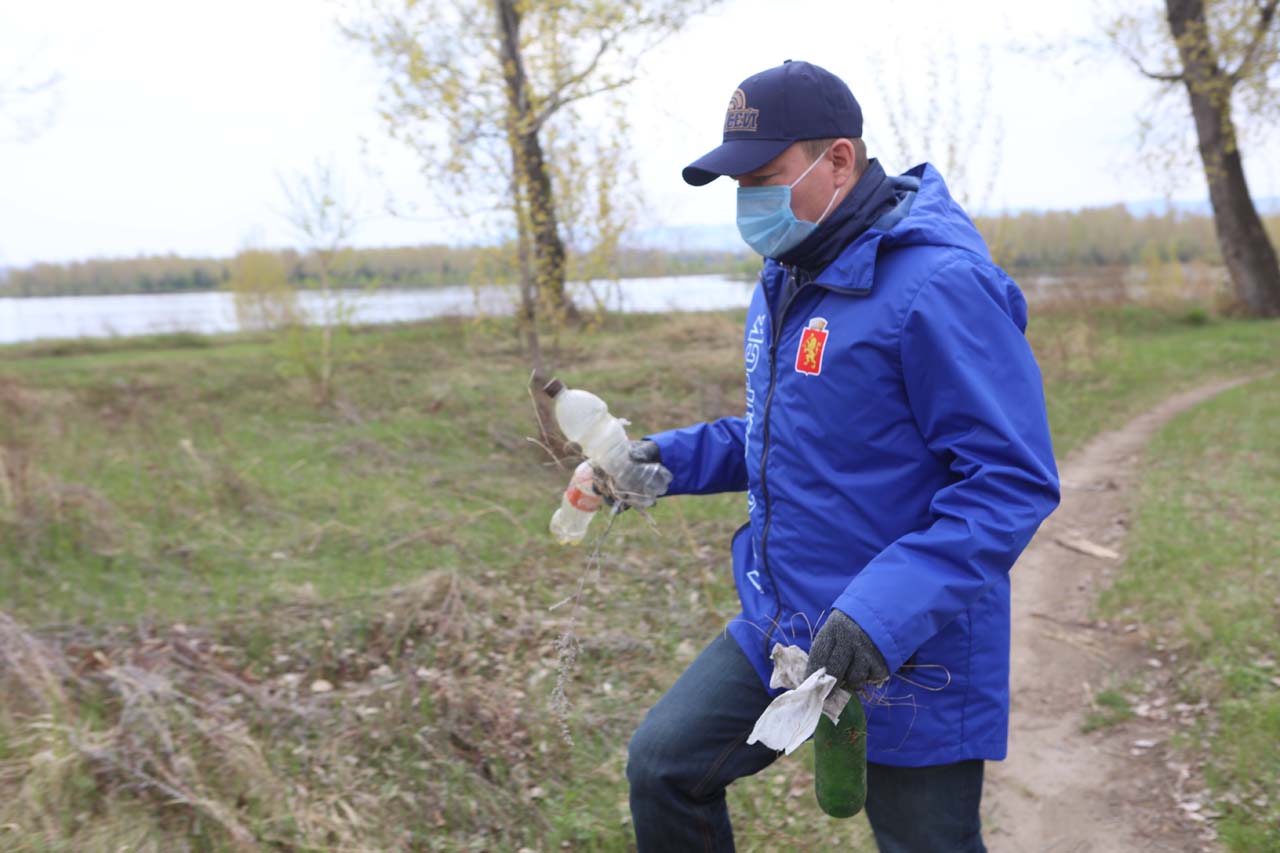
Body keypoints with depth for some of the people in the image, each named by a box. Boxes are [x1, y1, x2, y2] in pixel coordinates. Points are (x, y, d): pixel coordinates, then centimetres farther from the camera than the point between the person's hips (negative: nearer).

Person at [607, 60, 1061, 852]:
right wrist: (678, 458, 4)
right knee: (663, 765, 10)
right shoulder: (790, 277, 8)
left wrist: (886, 610, -32)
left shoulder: (940, 284, -22)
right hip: (781, 631, 8)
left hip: (910, 658, -8)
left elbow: (1013, 481, -24)